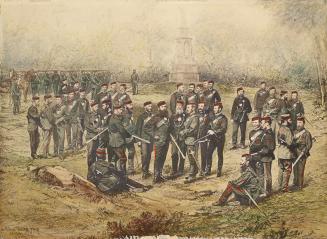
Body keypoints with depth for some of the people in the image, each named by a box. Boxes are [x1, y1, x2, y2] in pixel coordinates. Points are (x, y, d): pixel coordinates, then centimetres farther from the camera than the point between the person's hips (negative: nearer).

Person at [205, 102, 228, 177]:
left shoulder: (223, 118, -10)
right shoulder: (211, 115, 7)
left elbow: (223, 129, -19)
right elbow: (208, 124, 21)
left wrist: (214, 132, -25)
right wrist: (209, 130, 3)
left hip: (220, 138, -4)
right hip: (212, 138, 5)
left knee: (220, 154, 4)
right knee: (209, 153, 0)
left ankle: (219, 171, 13)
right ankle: (208, 170, 8)